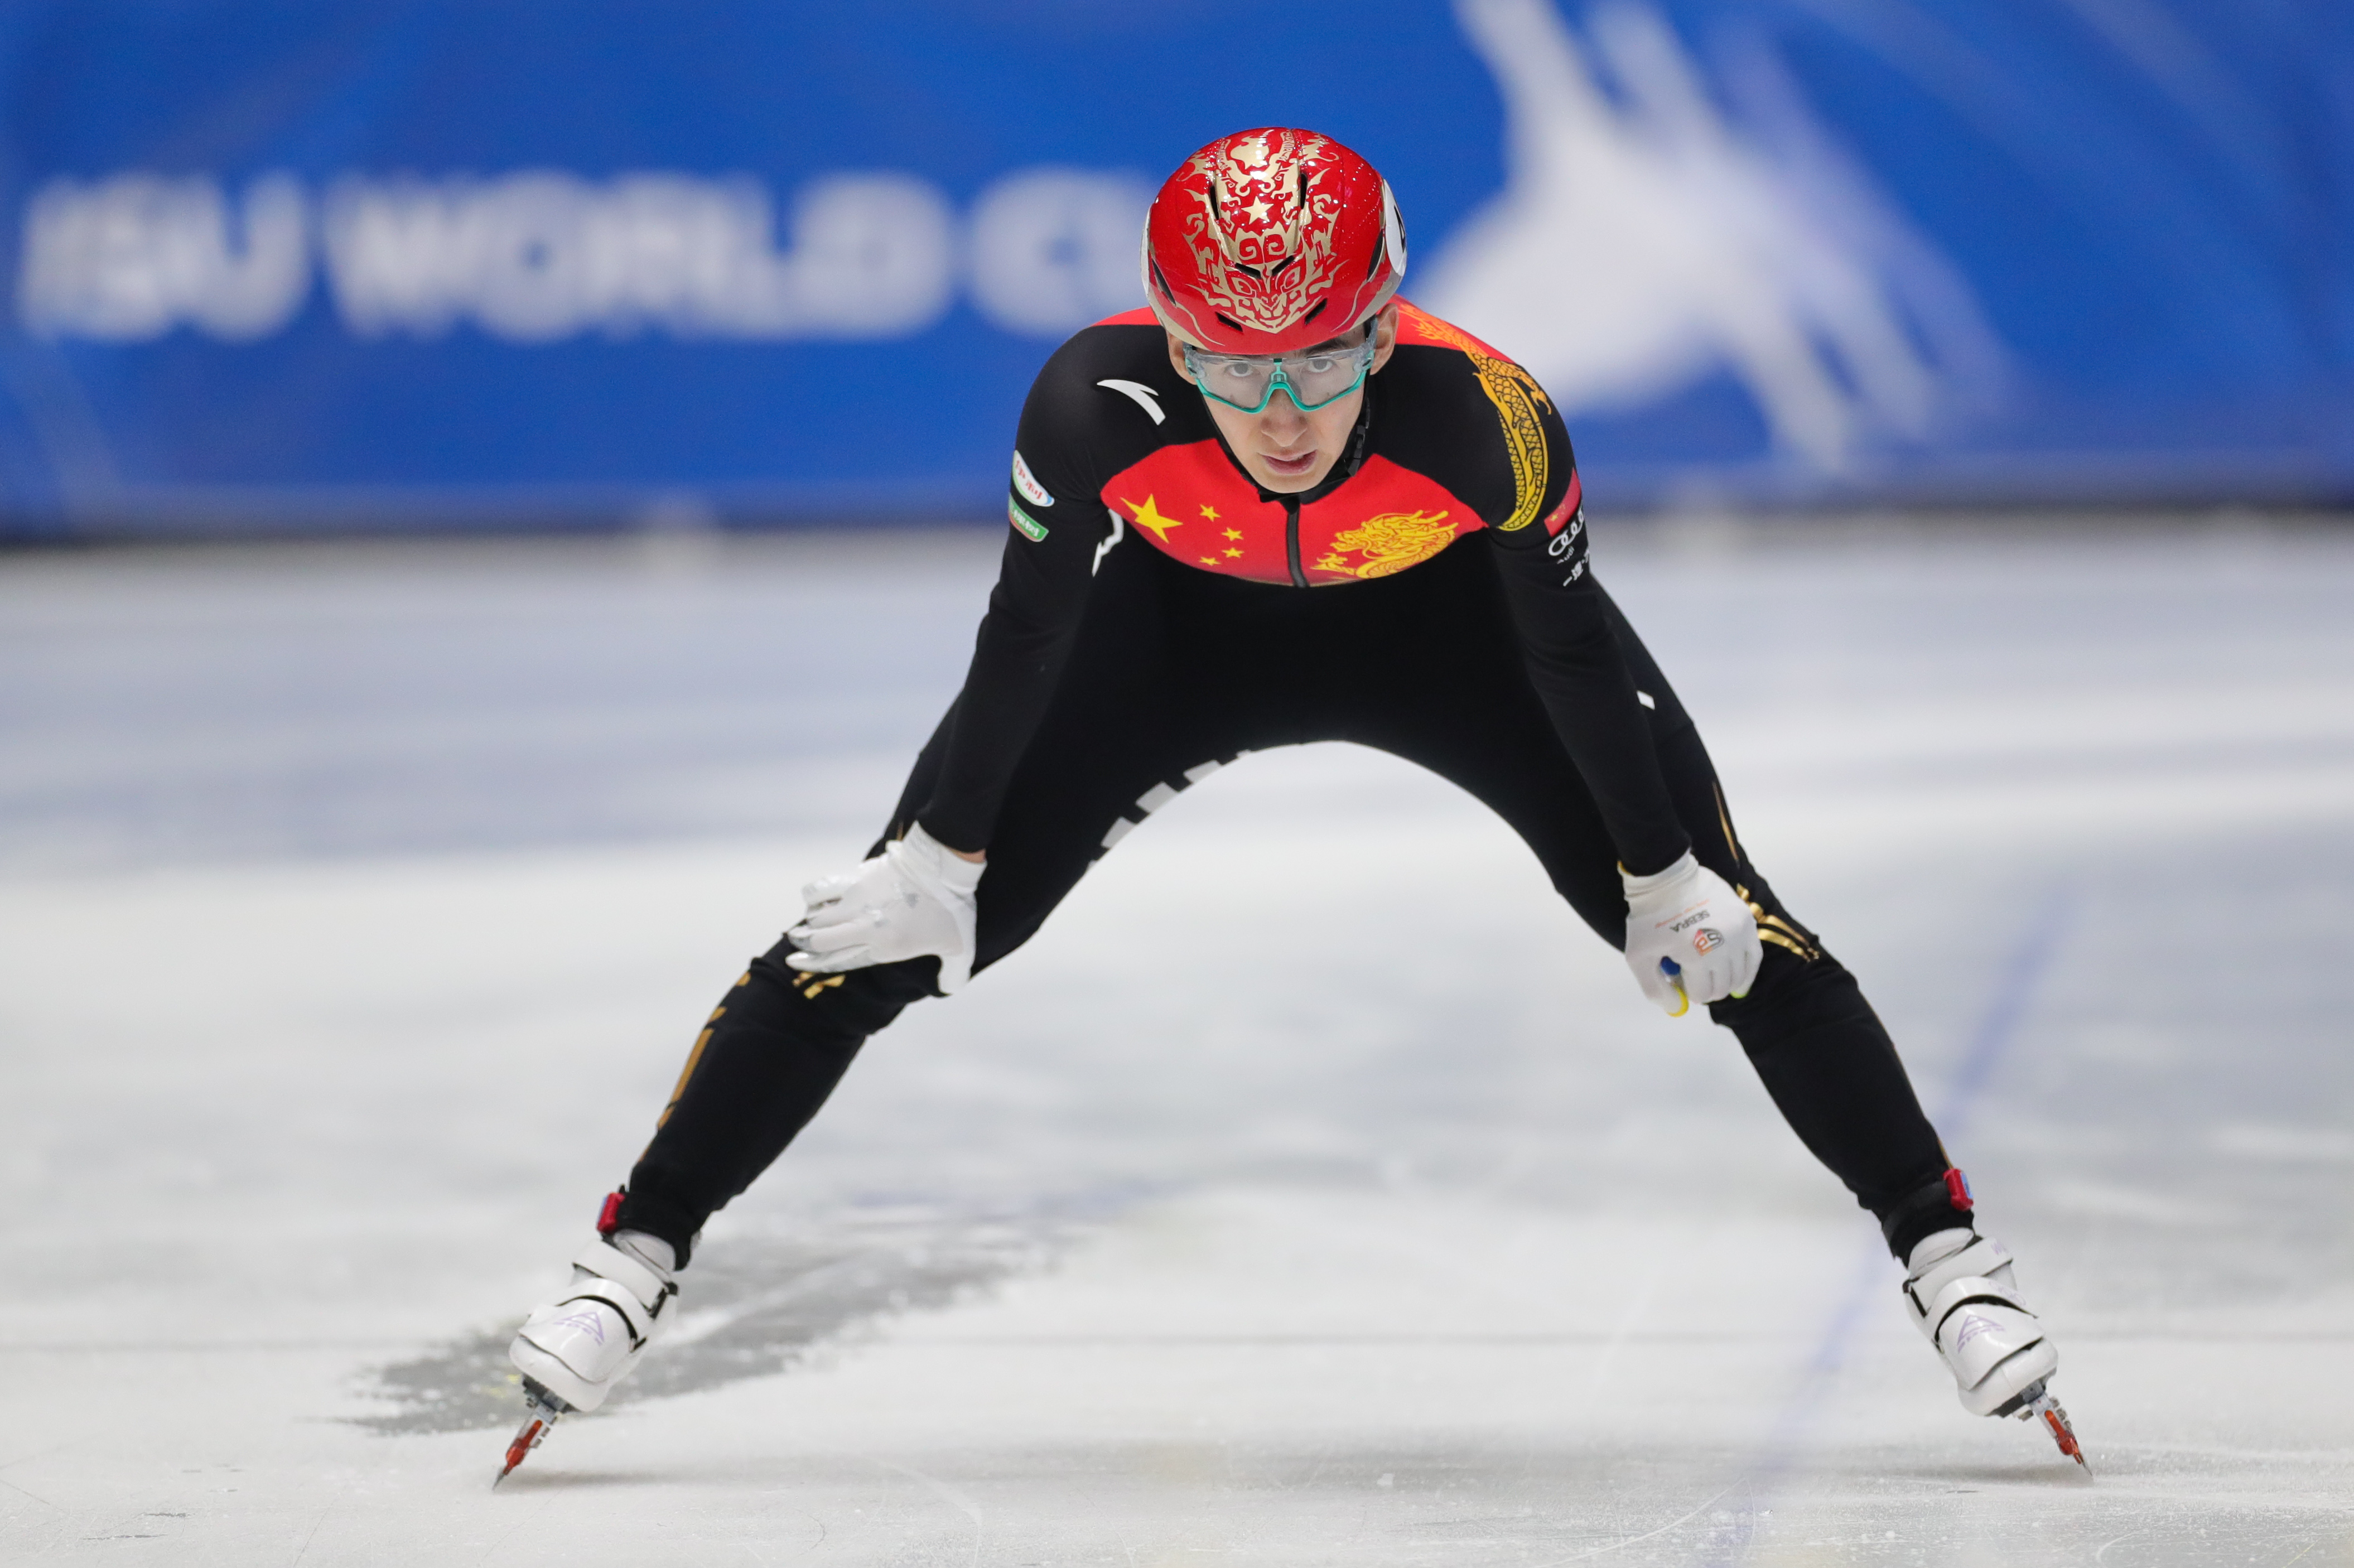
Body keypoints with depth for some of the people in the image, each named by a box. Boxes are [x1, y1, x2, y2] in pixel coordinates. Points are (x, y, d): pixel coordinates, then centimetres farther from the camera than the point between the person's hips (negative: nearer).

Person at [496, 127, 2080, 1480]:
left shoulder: (1488, 418, -40)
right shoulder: (1096, 403, -39)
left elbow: (1571, 655, -22)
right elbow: (1029, 634, -21)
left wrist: (1664, 877, -10)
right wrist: (940, 855, -9)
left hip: (1445, 609, 0)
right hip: (1177, 613, 1)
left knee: (1718, 927, -7)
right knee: (892, 929, -5)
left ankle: (1947, 1252, 9)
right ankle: (640, 1253, 8)